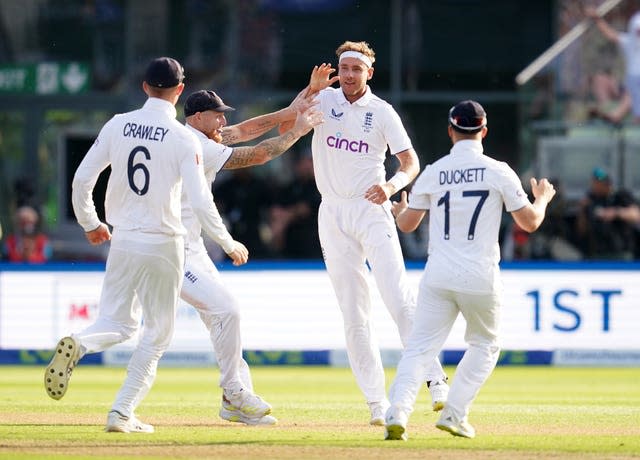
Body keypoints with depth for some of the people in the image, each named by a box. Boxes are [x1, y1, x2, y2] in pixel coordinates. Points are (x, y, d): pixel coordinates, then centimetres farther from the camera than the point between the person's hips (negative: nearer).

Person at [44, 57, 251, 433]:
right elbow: (200, 202, -15)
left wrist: (90, 222, 19)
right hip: (163, 245, -4)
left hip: (123, 241, 4)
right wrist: (229, 244, -3)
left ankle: (77, 345, -19)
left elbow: (82, 179, 3)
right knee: (157, 333, 10)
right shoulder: (184, 139, -10)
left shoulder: (117, 126, 1)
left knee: (119, 322, 15)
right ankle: (122, 413, 3)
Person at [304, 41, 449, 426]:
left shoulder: (382, 112, 0)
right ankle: (377, 403, 4)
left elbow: (411, 163, -3)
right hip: (332, 216, 2)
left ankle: (435, 379, -21)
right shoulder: (324, 99, 4)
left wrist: (391, 186, -23)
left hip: (371, 210, -2)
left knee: (399, 297, -17)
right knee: (354, 315, 2)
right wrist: (309, 92, -25)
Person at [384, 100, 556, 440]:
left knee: (420, 347, -1)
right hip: (481, 278, -1)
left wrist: (399, 210, 36)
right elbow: (530, 222, 2)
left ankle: (397, 412, -22)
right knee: (485, 346, 20)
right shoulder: (497, 171, -2)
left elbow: (407, 224, 12)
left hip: (438, 276, 1)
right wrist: (542, 199, 24)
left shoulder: (433, 172, 4)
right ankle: (454, 414, 9)